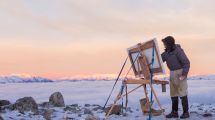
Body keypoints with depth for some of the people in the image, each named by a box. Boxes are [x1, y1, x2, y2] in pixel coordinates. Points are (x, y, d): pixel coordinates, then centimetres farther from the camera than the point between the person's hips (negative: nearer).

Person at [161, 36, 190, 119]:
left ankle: (186, 112, 2)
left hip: (180, 73, -8)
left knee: (182, 93, -5)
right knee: (173, 94, 9)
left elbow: (186, 62, -17)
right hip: (172, 73, 8)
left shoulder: (178, 50, -15)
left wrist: (184, 74, -22)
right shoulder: (166, 52, 8)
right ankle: (174, 112, 15)